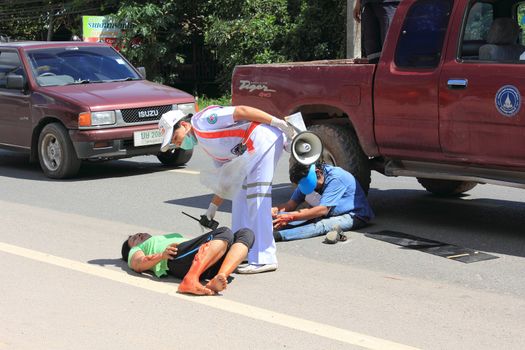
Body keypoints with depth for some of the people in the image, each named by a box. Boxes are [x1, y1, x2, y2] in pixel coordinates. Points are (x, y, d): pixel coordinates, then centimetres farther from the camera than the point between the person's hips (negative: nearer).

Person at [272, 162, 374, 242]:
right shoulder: (306, 181, -2)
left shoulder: (335, 178, -26)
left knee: (322, 225, -37)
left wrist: (291, 217, -36)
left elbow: (323, 210, -32)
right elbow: (291, 205, -1)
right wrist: (275, 210, -25)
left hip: (354, 216, -9)